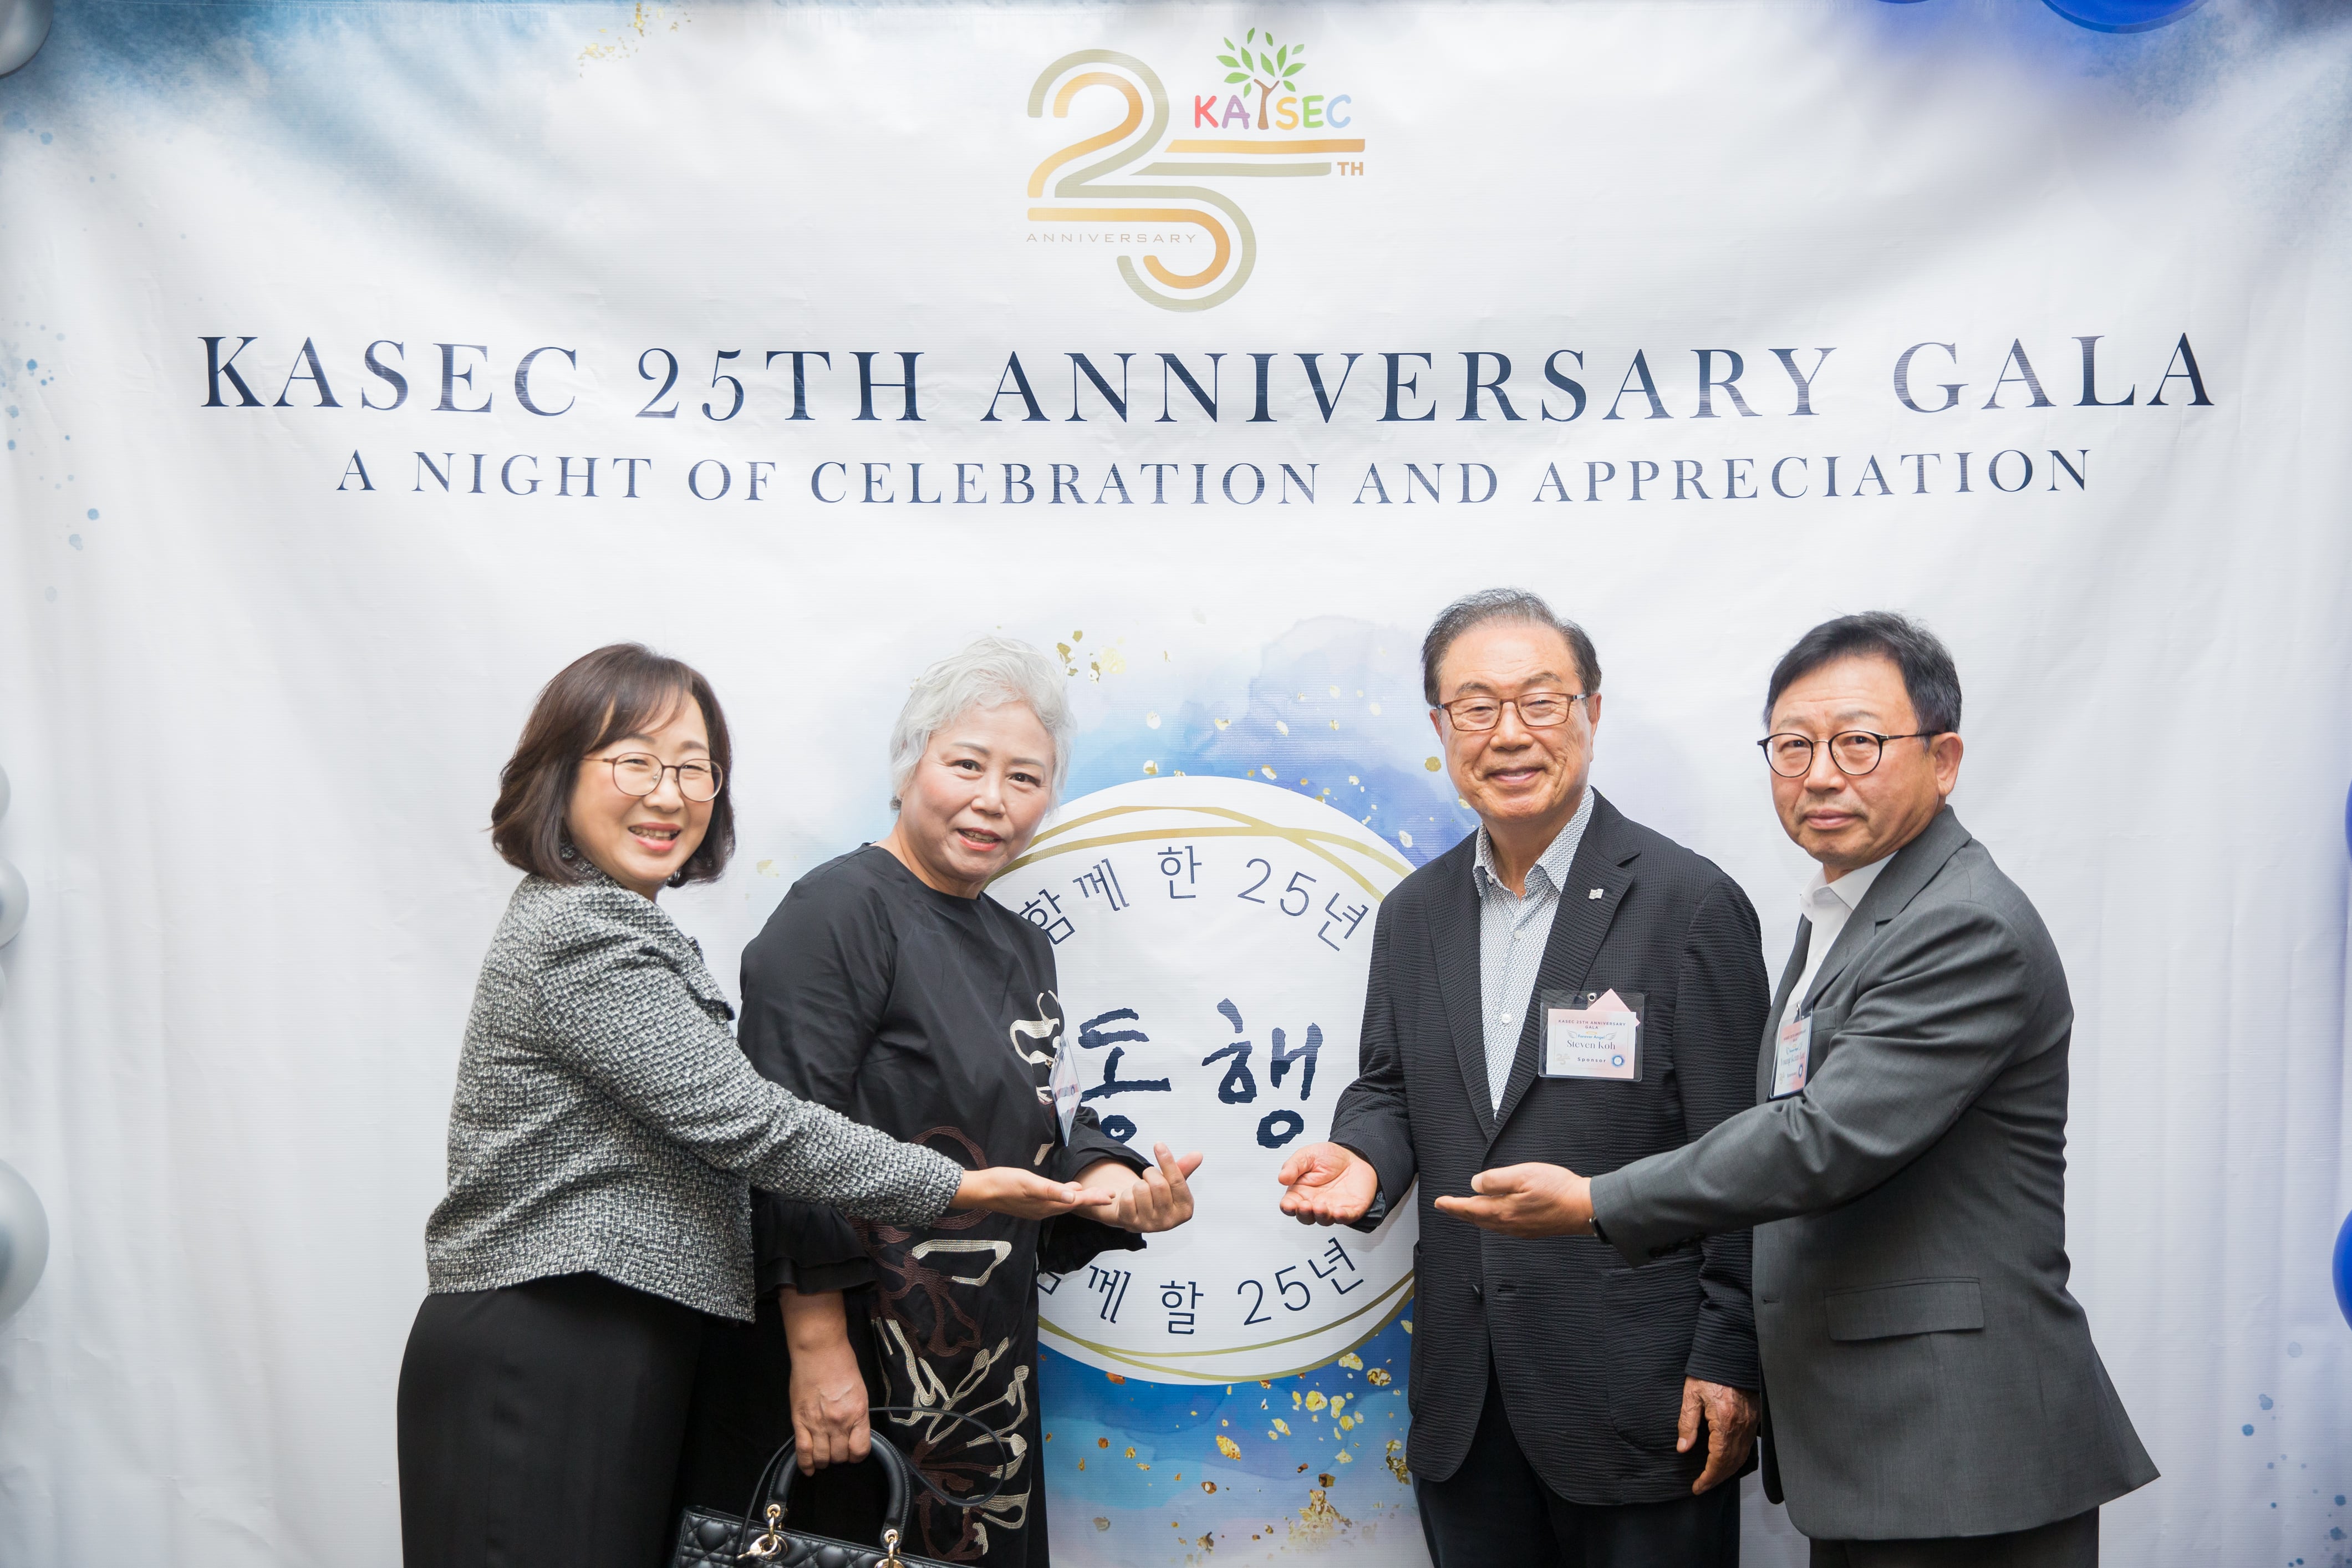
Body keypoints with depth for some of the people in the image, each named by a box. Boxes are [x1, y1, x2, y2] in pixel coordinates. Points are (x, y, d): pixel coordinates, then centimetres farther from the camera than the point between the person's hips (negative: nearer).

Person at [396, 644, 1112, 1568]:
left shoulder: (593, 919, 17)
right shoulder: (581, 934, -16)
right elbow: (744, 1123, -19)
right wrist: (956, 1188, -12)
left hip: (602, 1356, 10)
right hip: (547, 1368, -10)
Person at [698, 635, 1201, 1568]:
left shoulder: (1022, 949, 12)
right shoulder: (841, 910, -12)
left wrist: (1104, 1183, -4)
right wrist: (818, 1346, -21)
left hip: (985, 1368, 8)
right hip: (857, 1357, -8)